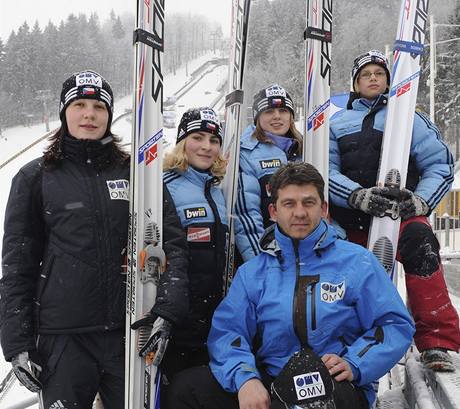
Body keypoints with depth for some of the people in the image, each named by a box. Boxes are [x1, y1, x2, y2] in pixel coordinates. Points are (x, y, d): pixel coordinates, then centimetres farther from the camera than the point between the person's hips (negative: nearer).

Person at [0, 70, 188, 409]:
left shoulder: (134, 172, 6)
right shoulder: (35, 177, 4)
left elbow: (172, 241, 3)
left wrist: (165, 311, -11)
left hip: (130, 331, 1)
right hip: (62, 337, -1)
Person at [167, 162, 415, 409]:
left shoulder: (357, 263, 5)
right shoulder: (252, 273, 12)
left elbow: (396, 324, 2)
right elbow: (227, 331, 1)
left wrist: (353, 364, -15)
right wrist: (244, 377, -20)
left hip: (337, 389, -3)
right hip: (266, 388, 3)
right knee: (190, 386, -18)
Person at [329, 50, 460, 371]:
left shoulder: (409, 119, 16)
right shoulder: (337, 124, 17)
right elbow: (326, 170, 2)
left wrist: (421, 200, -11)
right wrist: (357, 195, -18)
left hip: (401, 214, -2)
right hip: (353, 221, 3)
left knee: (418, 239, -33)